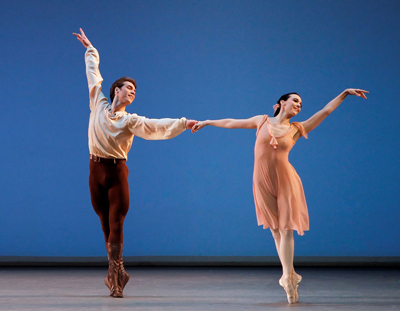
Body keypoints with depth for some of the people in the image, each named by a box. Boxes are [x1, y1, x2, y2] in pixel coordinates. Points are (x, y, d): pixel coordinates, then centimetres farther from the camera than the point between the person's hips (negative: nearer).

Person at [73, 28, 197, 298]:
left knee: (116, 224, -7)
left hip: (117, 171, -2)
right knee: (106, 223, 7)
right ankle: (117, 272, 17)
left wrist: (182, 123, -21)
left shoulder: (131, 121, 3)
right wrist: (90, 50, 29)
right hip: (96, 169, 2)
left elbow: (156, 126, -9)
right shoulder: (98, 104, 8)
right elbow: (93, 73, 19)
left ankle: (114, 277, -9)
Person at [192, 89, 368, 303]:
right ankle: (290, 275, 12)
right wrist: (207, 122, 25)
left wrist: (345, 93, 6)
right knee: (276, 230, 5)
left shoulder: (297, 129, 7)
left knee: (286, 229, -6)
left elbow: (325, 111, 8)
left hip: (285, 181, -1)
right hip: (263, 181, 1)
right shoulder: (262, 121, 7)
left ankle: (287, 277, -4)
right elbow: (231, 123, 18)